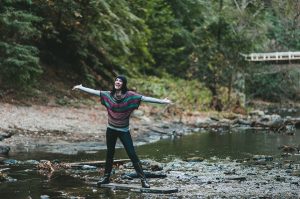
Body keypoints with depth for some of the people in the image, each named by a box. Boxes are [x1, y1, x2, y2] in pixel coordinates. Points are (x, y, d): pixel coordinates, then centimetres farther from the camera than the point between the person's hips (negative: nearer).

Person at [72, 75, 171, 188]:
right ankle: (106, 177, 27)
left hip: (124, 131, -3)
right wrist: (81, 88, 12)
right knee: (109, 153, 15)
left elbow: (145, 98, -17)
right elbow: (94, 92, 7)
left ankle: (143, 179, -4)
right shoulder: (109, 95, -1)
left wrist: (161, 101, -23)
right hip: (111, 130, 3)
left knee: (132, 154, -6)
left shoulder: (130, 96, -11)